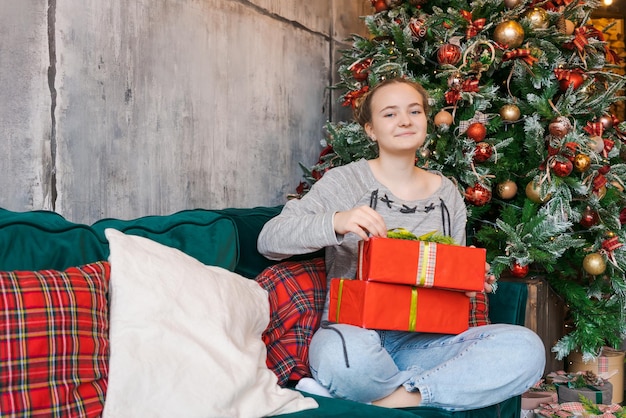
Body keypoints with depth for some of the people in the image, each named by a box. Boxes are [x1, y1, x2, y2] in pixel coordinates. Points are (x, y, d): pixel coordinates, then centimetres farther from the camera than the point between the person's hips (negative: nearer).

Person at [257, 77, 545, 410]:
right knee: (347, 352, -41)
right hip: (356, 330, -4)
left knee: (526, 348, -21)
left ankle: (392, 400, -17)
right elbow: (268, 239, -8)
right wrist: (335, 221, -26)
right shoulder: (344, 181, 0)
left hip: (423, 342, 5)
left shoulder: (448, 195, 13)